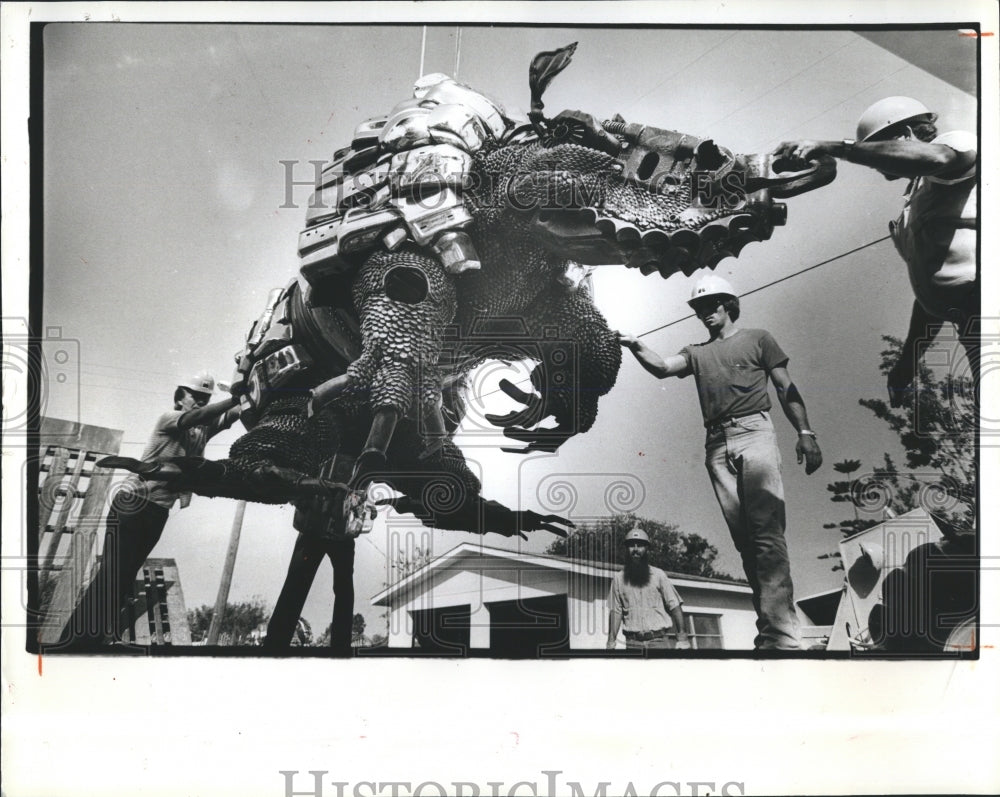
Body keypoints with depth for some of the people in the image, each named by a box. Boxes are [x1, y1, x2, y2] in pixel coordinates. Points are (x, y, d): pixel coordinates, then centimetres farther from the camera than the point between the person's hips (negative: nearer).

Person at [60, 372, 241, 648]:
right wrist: (237, 397, -33)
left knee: (126, 575, 7)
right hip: (132, 501, -6)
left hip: (159, 511, 6)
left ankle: (93, 640, 13)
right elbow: (196, 416, -24)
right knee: (111, 572, -11)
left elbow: (233, 414, -2)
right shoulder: (168, 419, -5)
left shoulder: (204, 429, 11)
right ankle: (74, 640, -8)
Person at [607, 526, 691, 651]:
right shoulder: (619, 578, 11)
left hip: (659, 640, 0)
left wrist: (682, 638, -4)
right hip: (633, 642, 0)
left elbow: (674, 606, 6)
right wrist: (611, 642, -1)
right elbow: (615, 611, 8)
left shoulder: (658, 575, 8)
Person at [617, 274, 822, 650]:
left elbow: (786, 388, 9)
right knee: (743, 536, -1)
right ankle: (768, 629, -1)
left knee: (767, 531, -17)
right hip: (717, 445, 4)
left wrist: (805, 432, -4)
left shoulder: (757, 339, 15)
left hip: (754, 432, -4)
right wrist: (636, 347, -14)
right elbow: (662, 367, 4)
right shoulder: (696, 353, 23)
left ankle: (780, 633, -24)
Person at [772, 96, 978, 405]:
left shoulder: (958, 143, 7)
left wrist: (830, 147, -19)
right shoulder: (913, 203, 31)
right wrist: (906, 364, 26)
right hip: (966, 314, 8)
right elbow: (928, 287, 30)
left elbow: (933, 158, -20)